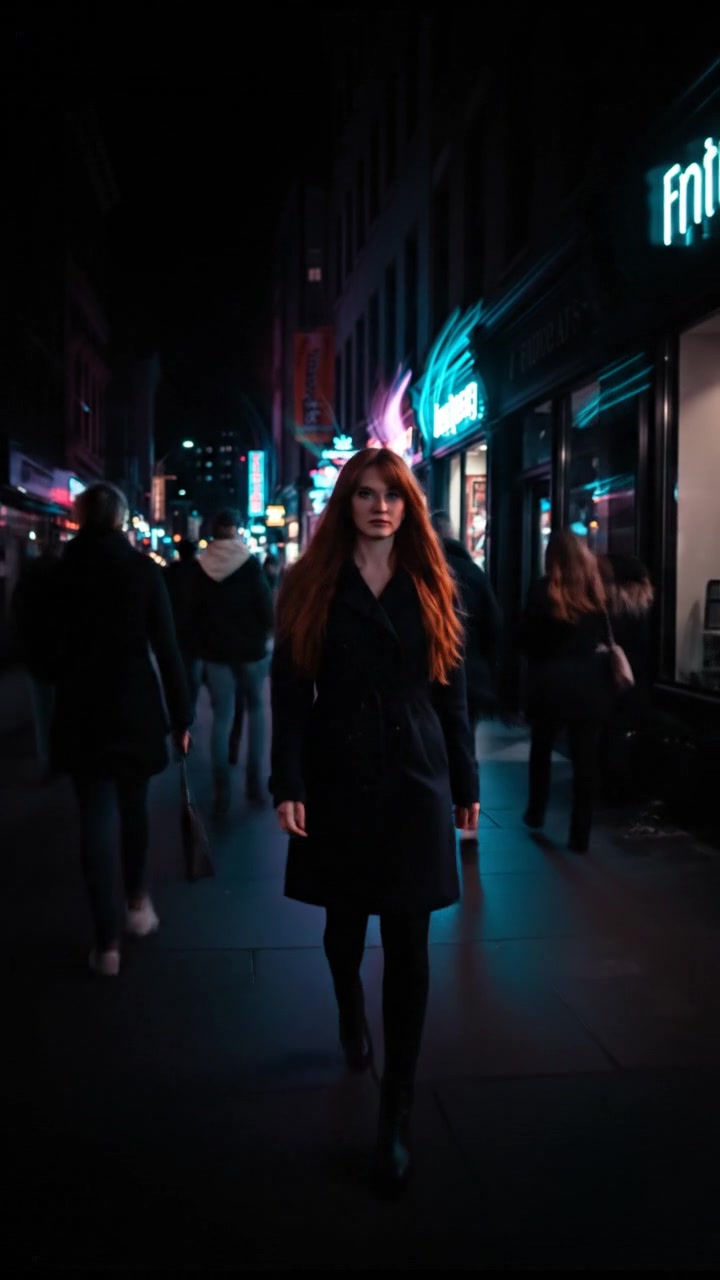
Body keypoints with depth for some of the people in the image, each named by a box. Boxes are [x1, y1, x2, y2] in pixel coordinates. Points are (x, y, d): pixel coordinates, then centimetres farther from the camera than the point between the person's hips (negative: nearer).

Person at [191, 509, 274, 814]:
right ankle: (254, 780, 11)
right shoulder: (250, 563, -9)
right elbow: (266, 608, -12)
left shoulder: (201, 568, 1)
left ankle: (222, 792, 1)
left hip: (215, 651, 2)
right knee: (255, 709, 15)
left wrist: (200, 647, 14)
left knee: (221, 718, 5)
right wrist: (262, 633, 7)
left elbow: (194, 613, 4)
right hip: (250, 648, -2)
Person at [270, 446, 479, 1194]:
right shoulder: (312, 585, -1)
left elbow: (451, 689, 6)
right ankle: (351, 1017, 51)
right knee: (345, 921, 18)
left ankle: (396, 1116, 10)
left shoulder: (431, 588, 4)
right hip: (338, 780, 0)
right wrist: (289, 786, -12)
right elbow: (289, 691, -5)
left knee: (408, 946, -1)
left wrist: (465, 783, 6)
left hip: (416, 783, 0)